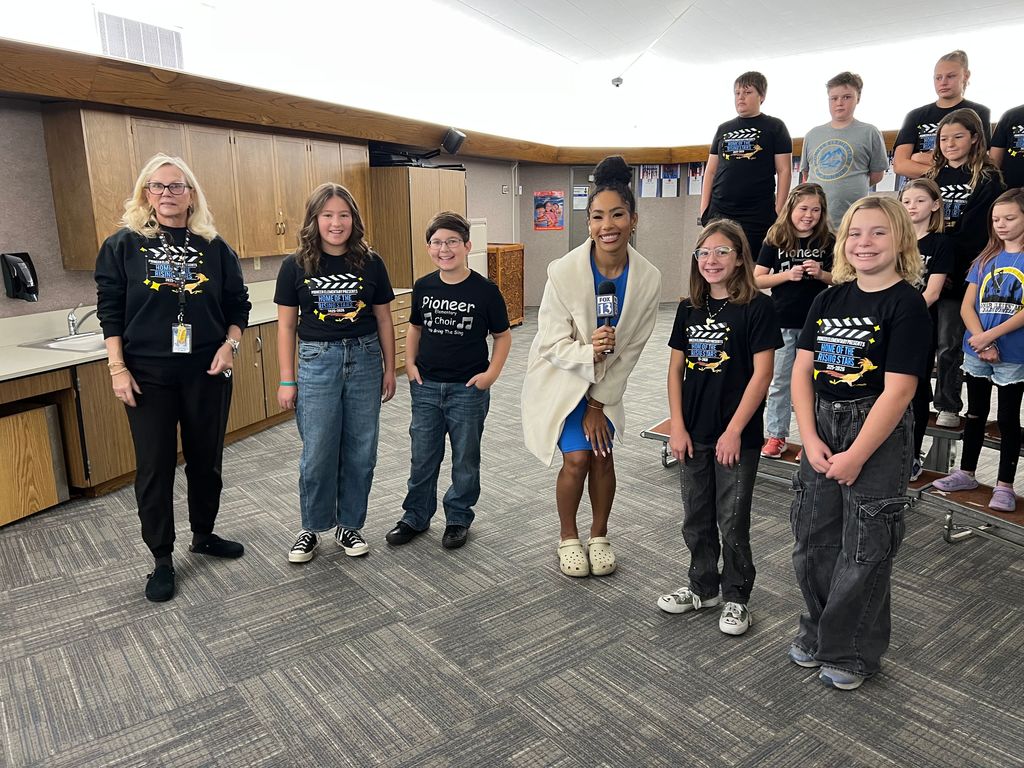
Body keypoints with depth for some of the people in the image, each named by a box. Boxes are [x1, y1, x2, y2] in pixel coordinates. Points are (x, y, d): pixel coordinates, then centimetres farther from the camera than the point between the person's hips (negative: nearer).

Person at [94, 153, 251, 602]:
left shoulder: (215, 247, 5)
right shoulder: (123, 245, 1)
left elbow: (238, 304, 8)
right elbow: (109, 310, 0)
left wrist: (230, 344, -7)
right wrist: (117, 368, -6)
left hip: (208, 372, 2)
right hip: (147, 375, -1)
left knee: (206, 459, 12)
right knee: (154, 467, 4)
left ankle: (204, 535, 33)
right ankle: (162, 560, 18)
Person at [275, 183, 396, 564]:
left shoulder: (370, 263, 1)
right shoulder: (295, 266, -2)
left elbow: (383, 320, 7)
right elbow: (286, 325, 1)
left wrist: (389, 368, 8)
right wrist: (286, 379, 0)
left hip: (364, 359, 2)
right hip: (317, 361, -1)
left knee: (360, 450, 8)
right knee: (317, 453, 2)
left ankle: (349, 525, 25)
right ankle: (312, 529, 22)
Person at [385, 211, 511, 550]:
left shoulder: (485, 290, -11)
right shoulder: (422, 287, 0)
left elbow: (503, 335, -2)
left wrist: (492, 373, -10)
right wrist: (410, 363, 3)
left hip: (468, 389, -3)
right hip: (426, 387, 3)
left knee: (465, 459, 12)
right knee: (422, 457, 14)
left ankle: (459, 518, 30)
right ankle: (416, 516, 31)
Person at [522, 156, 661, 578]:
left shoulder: (648, 278, -18)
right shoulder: (563, 271, -26)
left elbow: (630, 349, -9)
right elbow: (552, 344, -18)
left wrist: (599, 403, -7)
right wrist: (589, 353, -39)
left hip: (607, 381, 3)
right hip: (562, 377, -2)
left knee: (603, 456, 1)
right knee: (577, 458, -7)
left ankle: (599, 537, 25)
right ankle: (568, 537, 19)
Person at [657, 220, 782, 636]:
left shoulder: (757, 308, -9)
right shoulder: (689, 309, 5)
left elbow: (762, 373, -13)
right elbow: (676, 369, 6)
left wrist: (734, 432, -15)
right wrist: (677, 426, -1)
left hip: (737, 436, -5)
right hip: (693, 434, 5)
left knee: (733, 521, 8)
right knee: (696, 517, 16)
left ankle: (736, 598, 26)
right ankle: (703, 587, 35)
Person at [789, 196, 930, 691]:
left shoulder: (906, 303, -11)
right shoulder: (829, 299, 6)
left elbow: (898, 390, -16)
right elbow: (802, 370, 2)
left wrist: (855, 456, -16)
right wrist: (810, 438, -8)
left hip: (878, 435, -5)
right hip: (823, 427, 6)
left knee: (863, 550, 6)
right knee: (812, 539, 14)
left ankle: (853, 652, 26)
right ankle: (818, 631, 36)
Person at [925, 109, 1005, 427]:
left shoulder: (987, 180, -2)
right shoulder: (933, 176, 14)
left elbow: (978, 233, -11)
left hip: (959, 275, -4)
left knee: (949, 344, -1)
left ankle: (948, 407, 10)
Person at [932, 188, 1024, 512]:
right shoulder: (986, 258, 8)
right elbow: (967, 305, 1)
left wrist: (990, 336, -20)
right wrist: (981, 341, -12)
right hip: (976, 352, 4)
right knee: (976, 412, 15)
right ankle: (966, 473, 27)